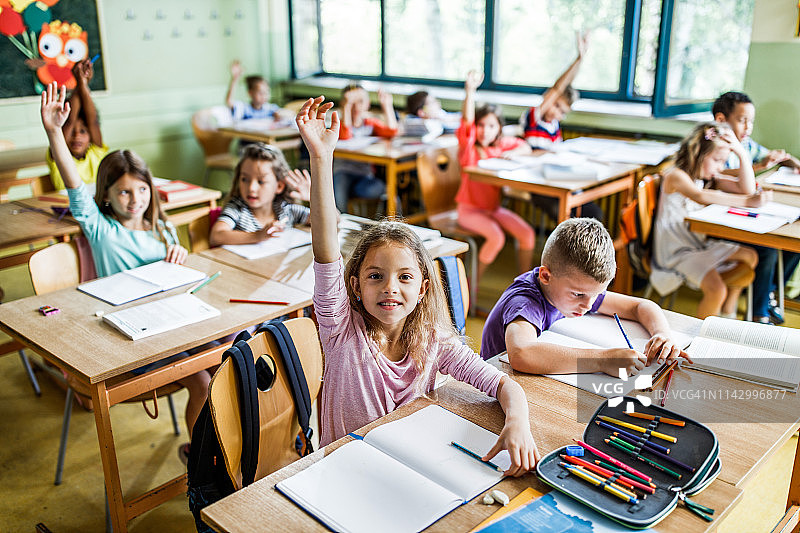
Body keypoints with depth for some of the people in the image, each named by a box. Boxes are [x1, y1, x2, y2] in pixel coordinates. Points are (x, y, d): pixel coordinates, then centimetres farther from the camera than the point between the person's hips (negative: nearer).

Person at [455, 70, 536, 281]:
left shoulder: (501, 144, 4)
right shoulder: (469, 145, -11)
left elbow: (526, 148, 14)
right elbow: (467, 120, -28)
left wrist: (513, 153, -9)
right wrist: (470, 90, -43)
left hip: (494, 207, 6)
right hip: (469, 209, -6)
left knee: (527, 234, -9)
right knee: (496, 237, -28)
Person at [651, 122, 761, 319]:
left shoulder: (709, 177, 10)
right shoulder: (676, 176, -17)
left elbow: (746, 189, 2)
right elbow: (700, 196, -38)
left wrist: (742, 153, -8)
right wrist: (747, 202, -43)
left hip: (700, 243, 9)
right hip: (676, 250, -9)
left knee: (750, 256, 14)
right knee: (716, 290, -25)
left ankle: (728, 312, 26)